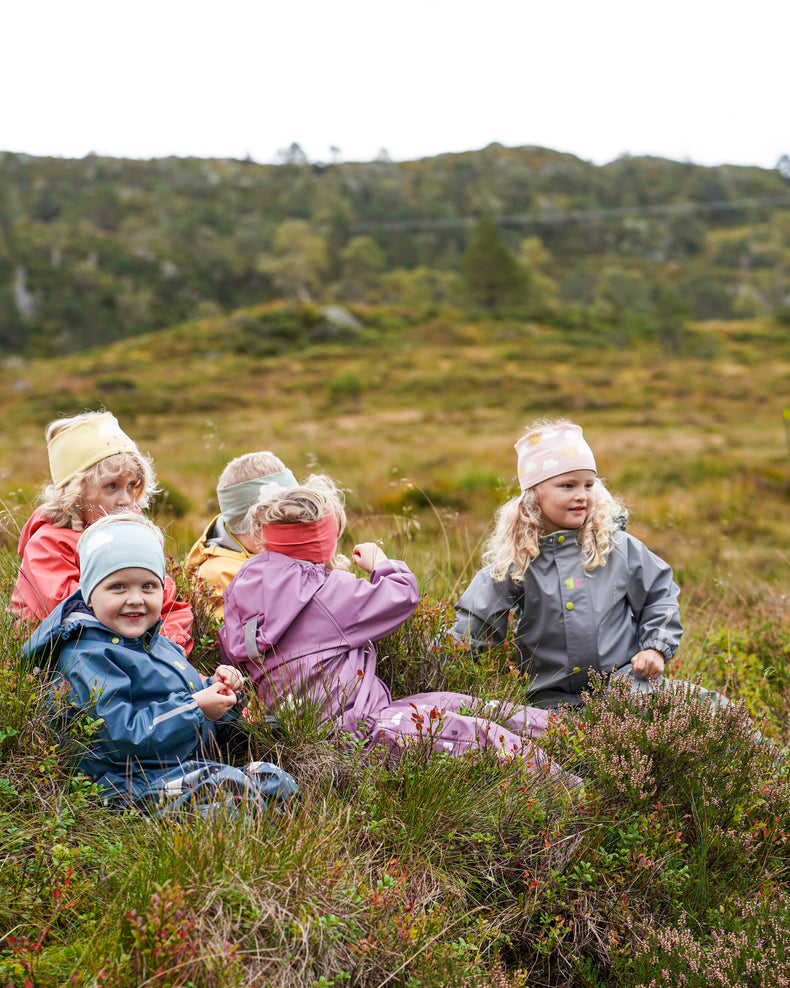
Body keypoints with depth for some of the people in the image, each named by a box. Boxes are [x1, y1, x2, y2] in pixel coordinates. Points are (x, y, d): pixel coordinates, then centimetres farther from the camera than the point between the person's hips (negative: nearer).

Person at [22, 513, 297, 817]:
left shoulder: (164, 646, 18)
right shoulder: (87, 658, -11)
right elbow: (122, 736, -20)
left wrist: (217, 687, 4)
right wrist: (196, 708, -20)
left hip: (199, 766, 10)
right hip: (143, 786, -9)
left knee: (279, 783, -6)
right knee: (239, 790, -33)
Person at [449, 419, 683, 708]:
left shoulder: (618, 547, 1)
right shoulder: (515, 560, -1)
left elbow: (660, 593, 13)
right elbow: (475, 623, 6)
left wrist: (657, 647, 3)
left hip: (624, 678, -1)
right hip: (553, 693, 1)